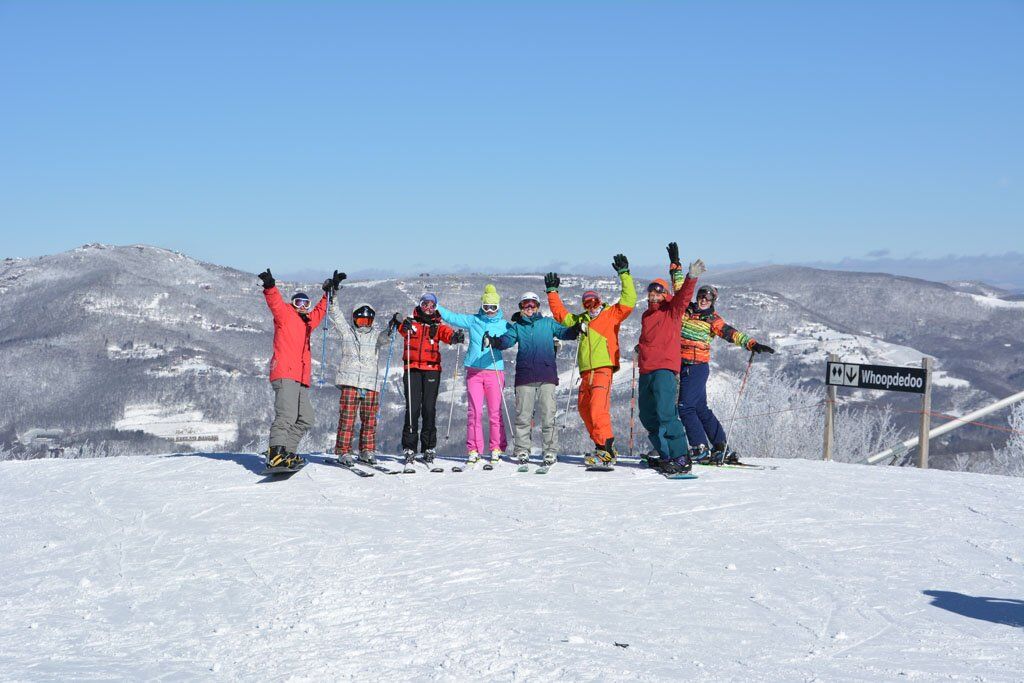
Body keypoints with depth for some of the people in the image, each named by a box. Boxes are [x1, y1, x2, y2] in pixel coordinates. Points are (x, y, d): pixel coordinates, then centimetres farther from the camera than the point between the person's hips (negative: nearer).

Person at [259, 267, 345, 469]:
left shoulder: (307, 322, 26)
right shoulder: (285, 314, 6)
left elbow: (321, 310, 42)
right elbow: (275, 302, -12)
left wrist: (330, 291, 43)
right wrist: (270, 287, -31)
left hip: (301, 379, 9)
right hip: (285, 375, -9)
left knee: (305, 419, 9)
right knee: (286, 415, -21)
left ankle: (287, 452, 12)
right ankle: (276, 454, -28)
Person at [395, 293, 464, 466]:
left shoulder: (437, 326, 11)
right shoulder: (411, 322, 10)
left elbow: (446, 334, -8)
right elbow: (403, 328, -10)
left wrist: (455, 337, -31)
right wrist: (402, 325, -34)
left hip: (432, 370, 1)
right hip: (412, 369, -1)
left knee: (429, 409, 0)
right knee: (412, 408, -5)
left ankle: (429, 448, 8)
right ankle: (409, 448, 0)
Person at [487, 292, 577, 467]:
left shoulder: (548, 323, 16)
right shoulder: (517, 326, 16)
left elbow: (564, 332, 7)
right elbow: (506, 340, 2)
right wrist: (493, 341, -19)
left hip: (546, 376, -1)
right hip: (524, 377, 1)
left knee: (548, 416, -4)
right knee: (522, 416, 0)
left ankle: (551, 451, 0)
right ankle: (522, 450, 8)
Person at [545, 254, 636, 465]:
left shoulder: (611, 314, 6)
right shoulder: (582, 319, 21)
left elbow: (629, 301, -5)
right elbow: (561, 315, 32)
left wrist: (624, 274, -6)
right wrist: (552, 292, 31)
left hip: (603, 369, -7)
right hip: (586, 372, 7)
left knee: (598, 408, -18)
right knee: (585, 409, 10)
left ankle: (606, 451, -19)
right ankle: (602, 446, 19)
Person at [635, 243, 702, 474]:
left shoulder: (672, 311, 3)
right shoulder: (646, 316, 21)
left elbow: (682, 294, -14)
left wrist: (691, 277, -28)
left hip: (665, 369, -8)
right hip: (646, 371, 8)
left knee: (665, 414, -17)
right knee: (648, 417, 11)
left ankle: (681, 458, -16)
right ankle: (665, 454, 22)